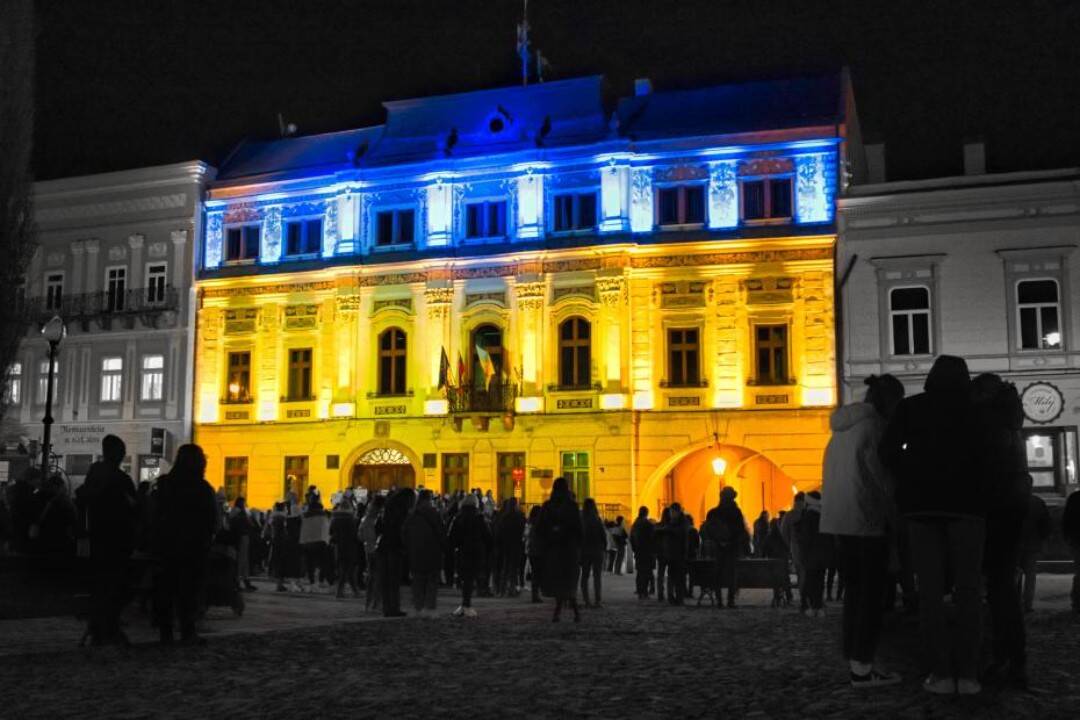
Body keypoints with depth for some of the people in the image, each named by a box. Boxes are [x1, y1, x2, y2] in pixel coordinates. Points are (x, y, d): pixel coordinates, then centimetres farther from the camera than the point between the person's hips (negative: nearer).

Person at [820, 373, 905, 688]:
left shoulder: (842, 427, 15)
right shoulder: (873, 426, -10)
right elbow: (882, 479, -12)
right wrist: (896, 520, -3)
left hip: (838, 519, 9)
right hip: (865, 520, -8)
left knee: (855, 590, 13)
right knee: (871, 592, -5)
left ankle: (855, 659, 17)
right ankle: (863, 668, -5)